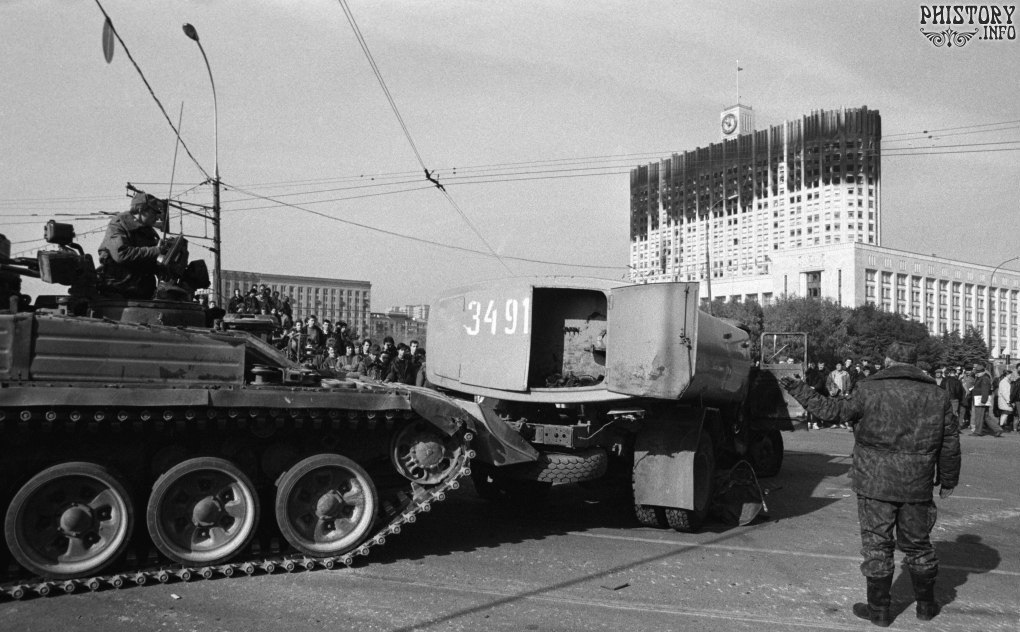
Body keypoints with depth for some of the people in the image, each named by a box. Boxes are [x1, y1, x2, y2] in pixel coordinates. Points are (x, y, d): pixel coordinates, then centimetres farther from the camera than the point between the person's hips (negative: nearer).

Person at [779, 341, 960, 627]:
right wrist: (948, 480, 19)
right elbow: (950, 443, 8)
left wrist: (798, 389, 4)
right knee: (917, 543, 18)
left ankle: (879, 609, 13)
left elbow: (832, 410, -5)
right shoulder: (937, 395, 3)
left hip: (875, 484, -3)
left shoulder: (870, 391, -10)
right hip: (917, 486, 4)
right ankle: (926, 605, 29)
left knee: (877, 545, 6)